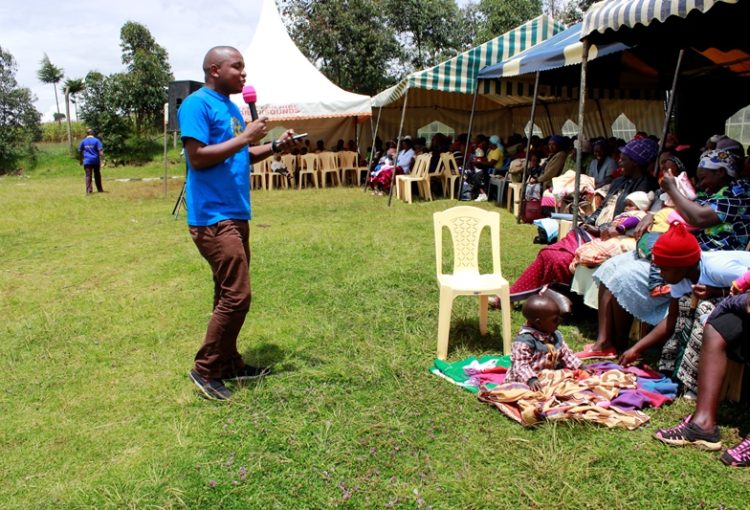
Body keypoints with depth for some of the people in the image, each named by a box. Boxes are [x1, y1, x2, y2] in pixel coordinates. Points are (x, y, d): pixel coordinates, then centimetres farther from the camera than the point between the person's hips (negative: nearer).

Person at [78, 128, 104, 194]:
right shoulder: (96, 140, -2)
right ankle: (99, 189, 21)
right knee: (97, 175, 12)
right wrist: (102, 159, -13)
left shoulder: (83, 141, 6)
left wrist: (81, 160, 22)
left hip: (87, 161, 1)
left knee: (88, 176, -1)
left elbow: (80, 152, 12)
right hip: (96, 161, -1)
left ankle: (89, 190, -10)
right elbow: (100, 151, -12)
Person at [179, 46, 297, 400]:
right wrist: (245, 137, -17)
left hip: (235, 214, 10)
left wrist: (274, 147, 7)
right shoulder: (197, 104, -11)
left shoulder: (231, 107, 17)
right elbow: (198, 157, -20)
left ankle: (229, 363, 24)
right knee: (236, 295, -11)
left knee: (229, 294, 14)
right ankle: (205, 369, 3)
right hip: (212, 217, -10)